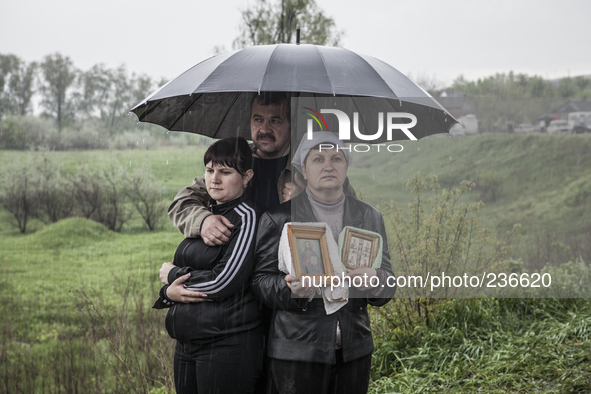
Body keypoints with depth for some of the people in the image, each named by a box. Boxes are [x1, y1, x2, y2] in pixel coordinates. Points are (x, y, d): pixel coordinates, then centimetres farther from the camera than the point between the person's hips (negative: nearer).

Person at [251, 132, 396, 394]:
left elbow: (389, 285, 9)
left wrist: (374, 281, -14)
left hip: (355, 350, 3)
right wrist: (290, 289, -21)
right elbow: (260, 279, -1)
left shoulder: (369, 217, 11)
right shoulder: (278, 217, 0)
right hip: (298, 350, -3)